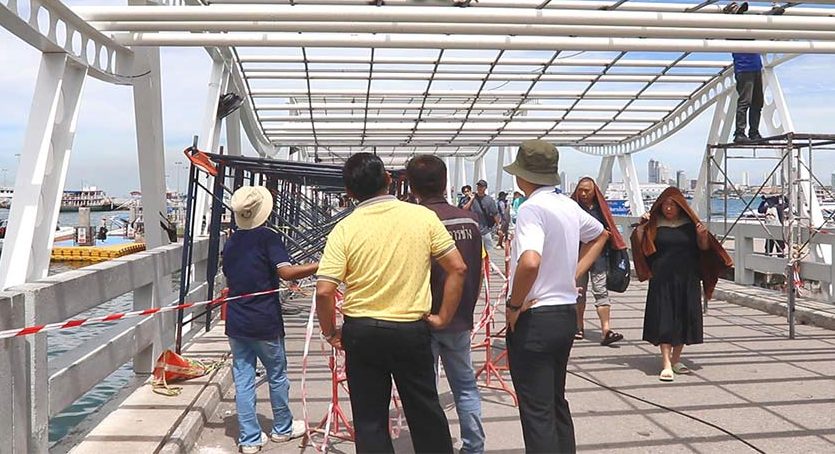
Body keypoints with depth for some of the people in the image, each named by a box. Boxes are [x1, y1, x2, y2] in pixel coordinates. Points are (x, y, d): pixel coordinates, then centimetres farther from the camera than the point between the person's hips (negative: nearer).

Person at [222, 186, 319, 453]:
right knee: (277, 376, 13)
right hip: (264, 322, -5)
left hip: (236, 322, 5)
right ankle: (282, 428, 27)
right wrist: (320, 265, -24)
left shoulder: (230, 243, 9)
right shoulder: (268, 237, -10)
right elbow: (286, 271, -23)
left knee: (243, 379, 8)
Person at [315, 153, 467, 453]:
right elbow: (457, 268, -4)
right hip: (412, 330, 1)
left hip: (361, 332, -1)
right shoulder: (423, 217, -5)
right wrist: (443, 317, 4)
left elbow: (324, 291, -14)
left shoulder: (344, 229, -9)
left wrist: (330, 333, 1)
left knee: (369, 419, 12)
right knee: (426, 412, 18)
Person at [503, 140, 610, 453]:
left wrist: (513, 305, -18)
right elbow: (600, 235, 27)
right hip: (567, 313, 9)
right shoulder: (568, 205, 8)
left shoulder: (533, 208, -18)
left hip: (534, 319, -9)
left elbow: (530, 262, -34)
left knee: (537, 412, -1)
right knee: (556, 402, 21)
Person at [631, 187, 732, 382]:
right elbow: (640, 246, -6)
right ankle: (666, 364, -6)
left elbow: (704, 248, 6)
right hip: (662, 280, -2)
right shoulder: (655, 224, 0)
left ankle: (676, 359, 24)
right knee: (664, 319, -5)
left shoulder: (689, 223, 4)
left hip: (687, 280, 3)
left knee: (685, 318, 8)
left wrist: (703, 235, -13)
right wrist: (641, 227, -18)